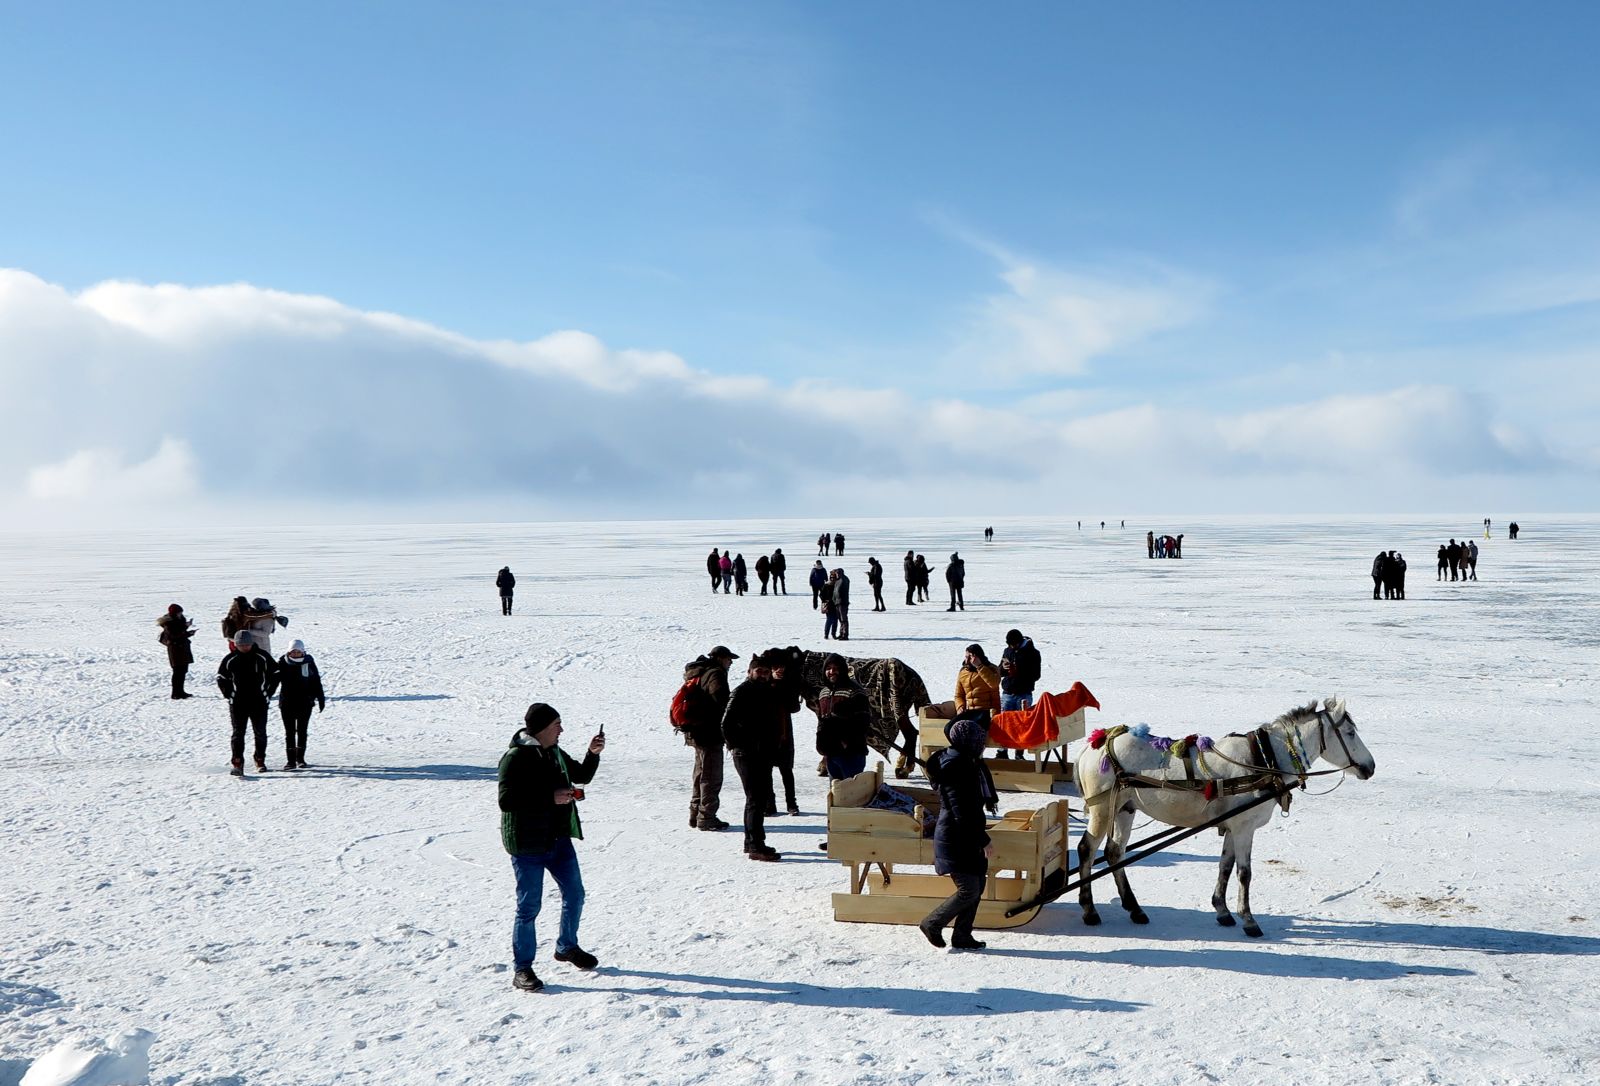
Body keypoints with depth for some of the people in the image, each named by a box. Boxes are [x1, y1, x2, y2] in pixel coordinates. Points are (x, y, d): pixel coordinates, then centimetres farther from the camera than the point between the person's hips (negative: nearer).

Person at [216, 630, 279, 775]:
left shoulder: (262, 657, -2)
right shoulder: (230, 659, -1)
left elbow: (275, 674, 7)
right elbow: (221, 678, 11)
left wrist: (268, 693, 4)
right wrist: (229, 695, 2)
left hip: (259, 703, 0)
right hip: (237, 704, 0)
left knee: (260, 733, 8)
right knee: (238, 733, -4)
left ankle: (260, 761, 22)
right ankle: (237, 764, -4)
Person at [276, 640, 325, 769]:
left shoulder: (308, 662, 0)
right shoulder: (282, 663, -2)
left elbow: (316, 682, 6)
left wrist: (321, 699, 6)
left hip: (305, 703, 0)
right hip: (287, 704, 0)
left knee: (302, 731, 7)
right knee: (289, 732, 2)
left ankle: (300, 758, 16)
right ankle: (290, 760, 5)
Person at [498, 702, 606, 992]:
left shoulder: (555, 753, 9)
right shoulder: (515, 758, -18)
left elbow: (582, 776, 21)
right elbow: (506, 801, -24)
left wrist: (593, 754, 1)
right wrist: (551, 797, -25)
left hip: (559, 838, 8)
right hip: (527, 844, -8)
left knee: (574, 894, 17)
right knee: (529, 906, -1)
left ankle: (567, 947, 39)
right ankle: (522, 969, 12)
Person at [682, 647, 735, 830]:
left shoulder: (696, 673, 15)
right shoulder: (716, 674, -15)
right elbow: (721, 700, -28)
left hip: (695, 732, 9)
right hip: (710, 733, -9)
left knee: (701, 774, 19)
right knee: (711, 777, -3)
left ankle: (696, 815, 26)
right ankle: (706, 818, -1)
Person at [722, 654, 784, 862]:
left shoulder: (770, 693, 13)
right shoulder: (742, 692, -10)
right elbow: (727, 724, -14)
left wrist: (773, 748, 13)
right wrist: (738, 745, -14)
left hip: (764, 754, 9)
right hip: (746, 754, -9)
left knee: (761, 797, 16)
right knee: (756, 799, -11)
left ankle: (751, 842, 27)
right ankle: (756, 846, -10)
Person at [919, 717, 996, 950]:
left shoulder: (968, 762, 7)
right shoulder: (956, 767, -23)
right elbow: (962, 813, -24)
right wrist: (984, 841, -20)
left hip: (968, 837, 10)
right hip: (956, 840, -10)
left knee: (978, 884, 12)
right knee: (969, 890, -8)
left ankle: (962, 936, 20)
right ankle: (932, 924, 9)